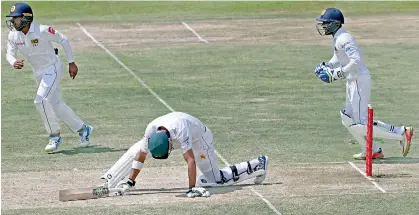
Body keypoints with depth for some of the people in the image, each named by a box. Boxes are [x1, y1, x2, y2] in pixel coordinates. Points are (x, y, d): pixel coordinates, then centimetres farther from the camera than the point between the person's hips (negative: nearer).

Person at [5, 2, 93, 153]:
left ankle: (54, 136, -4)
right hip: (38, 73, 7)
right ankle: (83, 129, 28)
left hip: (52, 69, -7)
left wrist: (71, 63, -9)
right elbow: (9, 54, -6)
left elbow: (63, 40, -13)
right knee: (55, 104, 13)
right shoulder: (13, 36, -8)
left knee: (41, 100, -20)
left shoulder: (42, 31, -25)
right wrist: (14, 63, -31)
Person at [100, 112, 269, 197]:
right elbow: (141, 156, -17)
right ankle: (109, 181, 2)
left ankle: (258, 165, 7)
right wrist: (130, 181, -18)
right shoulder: (151, 130, -30)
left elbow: (190, 160, -48)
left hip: (200, 138, -6)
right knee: (137, 149, -6)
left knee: (215, 179, -5)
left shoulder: (180, 131, -46)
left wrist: (192, 188, -50)